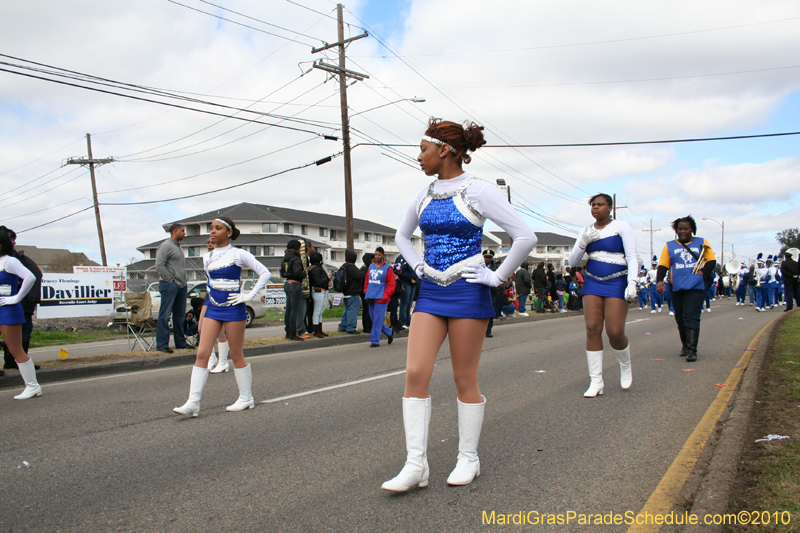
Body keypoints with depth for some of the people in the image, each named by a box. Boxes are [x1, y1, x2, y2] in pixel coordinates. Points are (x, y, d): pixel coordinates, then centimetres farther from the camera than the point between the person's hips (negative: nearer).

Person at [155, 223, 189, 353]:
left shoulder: (178, 246, 20)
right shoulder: (166, 246, -8)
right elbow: (159, 266, -16)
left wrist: (183, 281, 13)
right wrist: (170, 280, -15)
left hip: (181, 285, 9)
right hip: (169, 285, -9)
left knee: (180, 316, 12)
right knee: (165, 316, -6)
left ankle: (180, 342, 19)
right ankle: (162, 345, -4)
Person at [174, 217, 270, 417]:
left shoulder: (238, 255, -7)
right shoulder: (207, 258, 9)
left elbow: (265, 273, -9)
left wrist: (249, 296, -12)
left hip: (233, 310, -5)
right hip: (212, 309, 5)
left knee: (236, 355, 4)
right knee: (202, 354, -4)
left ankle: (246, 398, 19)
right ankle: (193, 402, -4)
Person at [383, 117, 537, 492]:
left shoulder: (478, 192, -8)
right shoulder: (424, 196, 10)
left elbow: (525, 237, -11)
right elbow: (402, 236, 28)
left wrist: (498, 277, -8)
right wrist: (417, 266, 14)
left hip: (467, 292, -5)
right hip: (430, 293, 6)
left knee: (465, 379, 4)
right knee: (415, 373, -5)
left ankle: (468, 459, 22)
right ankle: (415, 465, 1)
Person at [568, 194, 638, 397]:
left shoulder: (621, 227, -1)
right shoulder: (586, 231, 11)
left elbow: (632, 256, -6)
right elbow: (573, 262, 8)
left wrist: (632, 283, -19)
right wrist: (583, 243, -8)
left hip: (616, 283, -4)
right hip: (592, 282, 4)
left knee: (615, 332, -11)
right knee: (592, 329, -8)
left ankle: (625, 367, 21)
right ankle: (596, 381, -3)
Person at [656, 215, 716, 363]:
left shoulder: (702, 243, 11)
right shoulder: (669, 246, 12)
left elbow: (712, 261, 9)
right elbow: (663, 265, 5)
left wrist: (703, 272, -10)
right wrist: (660, 280, -12)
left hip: (696, 287, -2)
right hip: (677, 288, 2)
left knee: (691, 318, -12)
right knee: (680, 319, 8)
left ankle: (692, 350, -14)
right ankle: (685, 346, 26)